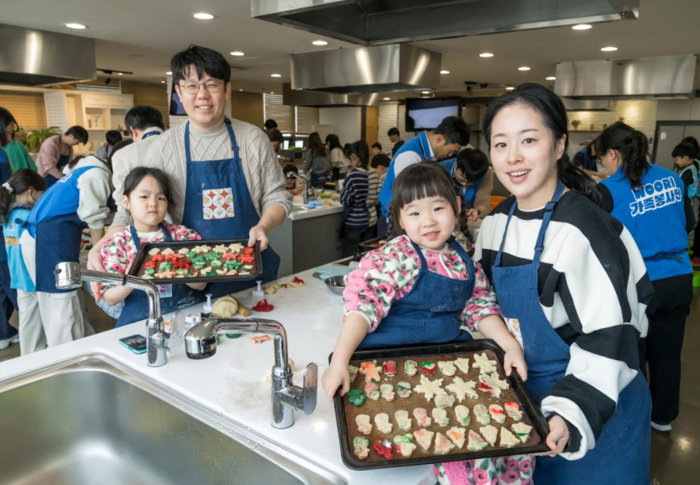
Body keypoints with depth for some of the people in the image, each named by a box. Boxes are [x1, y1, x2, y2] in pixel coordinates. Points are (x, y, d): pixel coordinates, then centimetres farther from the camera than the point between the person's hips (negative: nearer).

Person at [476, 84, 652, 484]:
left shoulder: (584, 232, -24)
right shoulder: (496, 223, -2)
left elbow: (609, 340, -22)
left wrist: (571, 414, -30)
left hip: (596, 413, -6)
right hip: (519, 396, 6)